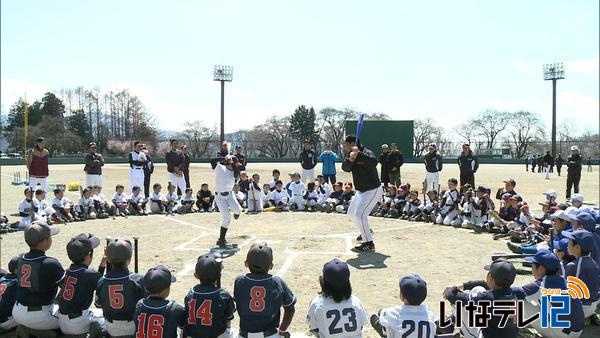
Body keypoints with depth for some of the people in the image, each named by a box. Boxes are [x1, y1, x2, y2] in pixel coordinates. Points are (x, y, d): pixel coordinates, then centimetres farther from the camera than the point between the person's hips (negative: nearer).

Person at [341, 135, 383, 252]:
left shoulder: (366, 153, -21)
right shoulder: (351, 155, 4)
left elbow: (374, 162, -42)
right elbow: (345, 168, -10)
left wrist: (358, 154, -48)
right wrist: (350, 159, -29)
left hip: (373, 190, -10)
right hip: (361, 190, 10)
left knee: (359, 214, -20)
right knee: (351, 212, 22)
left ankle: (369, 244, -11)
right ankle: (366, 231, 43)